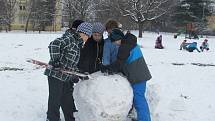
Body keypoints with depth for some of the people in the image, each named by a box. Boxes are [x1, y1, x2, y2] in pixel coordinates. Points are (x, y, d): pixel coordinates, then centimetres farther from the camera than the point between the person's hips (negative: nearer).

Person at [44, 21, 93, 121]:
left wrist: (74, 75, 18)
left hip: (67, 77, 9)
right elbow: (54, 45, -29)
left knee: (68, 101, 17)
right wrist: (55, 60, -30)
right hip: (56, 75, -9)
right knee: (55, 101, 0)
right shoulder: (69, 39, -13)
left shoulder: (78, 45, 16)